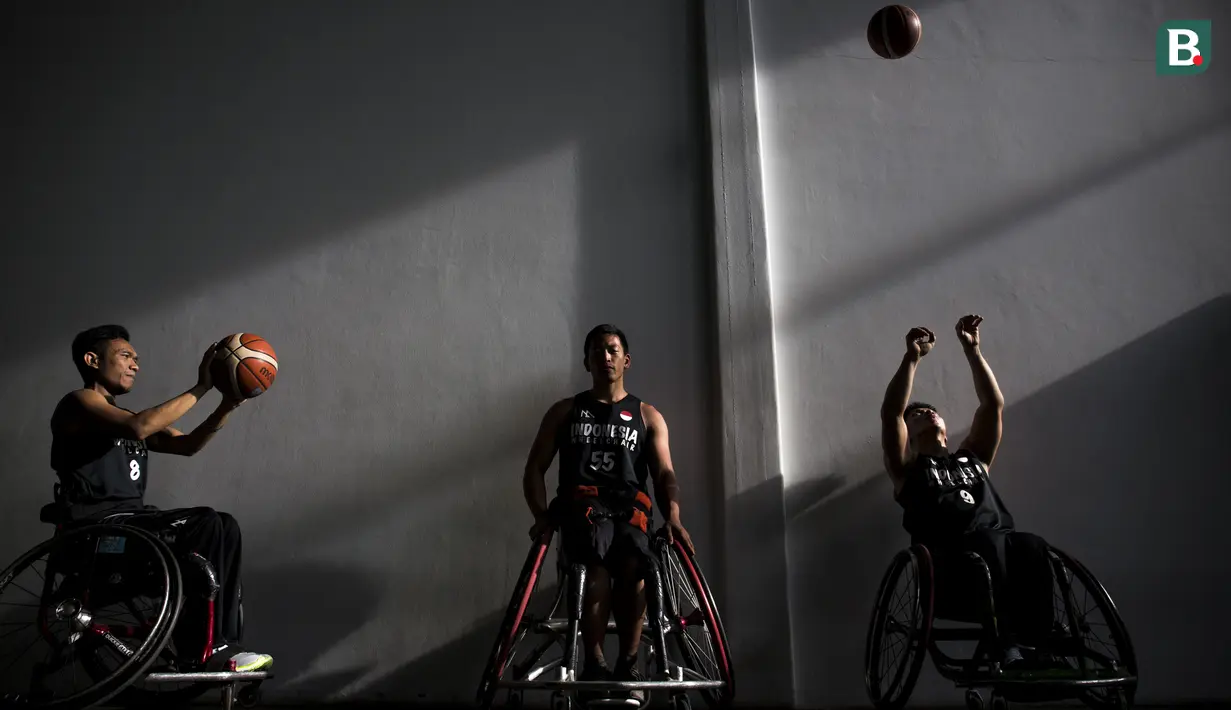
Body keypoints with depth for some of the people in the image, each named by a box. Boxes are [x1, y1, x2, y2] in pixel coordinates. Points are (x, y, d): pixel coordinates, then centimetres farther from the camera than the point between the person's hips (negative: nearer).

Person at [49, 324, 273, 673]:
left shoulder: (126, 419, 22)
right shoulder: (79, 403, -4)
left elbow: (187, 444, 11)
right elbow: (138, 427, -24)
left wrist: (227, 405, -4)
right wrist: (200, 388, -21)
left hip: (130, 523, 9)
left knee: (225, 526, -3)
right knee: (206, 524, -23)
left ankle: (222, 645, -5)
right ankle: (200, 652, -16)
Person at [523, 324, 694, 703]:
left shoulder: (648, 416, 21)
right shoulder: (564, 411, 21)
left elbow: (664, 474, 9)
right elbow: (535, 468, 14)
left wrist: (673, 517, -12)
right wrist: (541, 514, -6)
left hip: (629, 505, 1)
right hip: (582, 503, -1)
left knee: (631, 566, -34)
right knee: (597, 571, -35)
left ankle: (627, 667, -22)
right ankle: (595, 663, -24)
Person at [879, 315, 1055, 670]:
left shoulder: (973, 459, 32)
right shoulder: (907, 468, 21)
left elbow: (993, 405, 26)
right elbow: (891, 413, 6)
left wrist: (972, 351, 23)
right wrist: (912, 357, 4)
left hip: (999, 544, 4)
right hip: (950, 554, -4)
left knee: (1032, 547, -30)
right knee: (990, 541, -36)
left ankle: (1035, 645, -34)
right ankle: (1007, 645, -39)